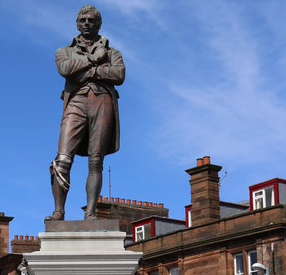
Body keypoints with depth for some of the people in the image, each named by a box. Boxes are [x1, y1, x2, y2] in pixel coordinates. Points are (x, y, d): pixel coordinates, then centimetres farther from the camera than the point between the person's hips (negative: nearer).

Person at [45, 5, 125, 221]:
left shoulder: (112, 53, 24)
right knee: (63, 160, -15)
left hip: (102, 103, 0)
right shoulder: (65, 52, 24)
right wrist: (93, 58, 0)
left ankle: (90, 213, -10)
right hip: (76, 103, 0)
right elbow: (65, 69, -1)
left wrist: (88, 71, -2)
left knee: (96, 162, -8)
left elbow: (119, 75, 2)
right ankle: (59, 211, -14)